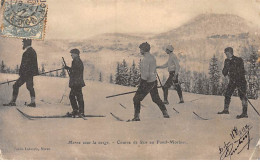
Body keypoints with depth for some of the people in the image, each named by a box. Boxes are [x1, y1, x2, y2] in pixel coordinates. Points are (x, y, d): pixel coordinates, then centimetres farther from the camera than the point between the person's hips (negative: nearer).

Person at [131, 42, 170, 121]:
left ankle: (137, 117, 1)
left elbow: (146, 74, -25)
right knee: (156, 98, 23)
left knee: (136, 99, 2)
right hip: (154, 81, 9)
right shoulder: (153, 58, 8)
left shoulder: (145, 60, -21)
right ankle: (165, 113, 26)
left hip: (147, 83, -9)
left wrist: (141, 85, -19)